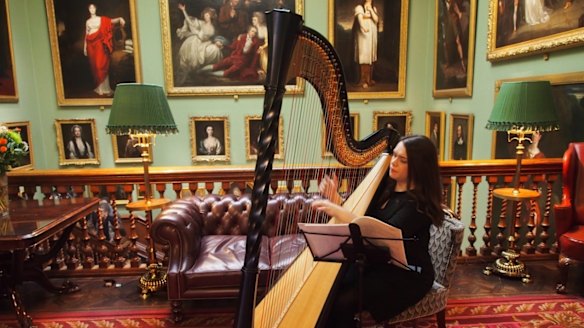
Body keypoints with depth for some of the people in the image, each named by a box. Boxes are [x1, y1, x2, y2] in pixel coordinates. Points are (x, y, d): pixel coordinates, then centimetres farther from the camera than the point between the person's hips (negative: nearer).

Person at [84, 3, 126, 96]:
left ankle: (104, 88, -7)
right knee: (94, 66, 3)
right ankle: (99, 87, 9)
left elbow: (111, 21, -11)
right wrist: (85, 47, 12)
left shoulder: (101, 19, 6)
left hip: (99, 43, -3)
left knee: (101, 64, -10)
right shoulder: (87, 21, 15)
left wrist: (119, 19, -32)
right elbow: (86, 34, 16)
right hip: (90, 44, 3)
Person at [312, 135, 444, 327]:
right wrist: (335, 198, -8)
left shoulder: (420, 202, -17)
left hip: (407, 276, -6)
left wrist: (339, 212, -33)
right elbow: (358, 215, 10)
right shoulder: (385, 186, 4)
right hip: (376, 264, 6)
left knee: (343, 303, -23)